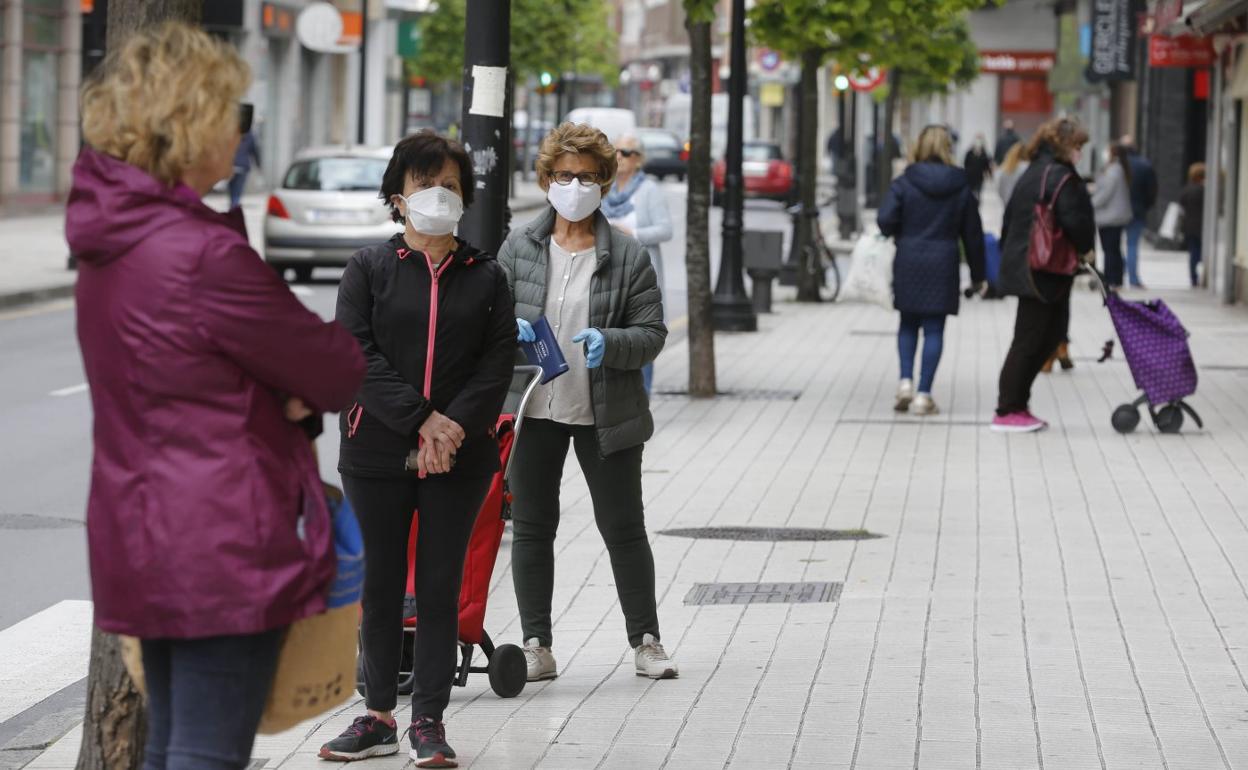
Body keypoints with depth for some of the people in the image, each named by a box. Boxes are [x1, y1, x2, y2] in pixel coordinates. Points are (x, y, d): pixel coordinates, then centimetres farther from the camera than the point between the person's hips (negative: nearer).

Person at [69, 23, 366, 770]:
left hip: (140, 535, 9)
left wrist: (289, 394, -1)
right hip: (223, 549, -9)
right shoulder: (204, 255, -20)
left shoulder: (110, 243, 9)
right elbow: (338, 372, -11)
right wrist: (340, 349, 12)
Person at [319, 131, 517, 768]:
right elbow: (357, 356, -7)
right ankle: (379, 715, 17)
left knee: (440, 587, 2)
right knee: (380, 585, 6)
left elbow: (498, 364, -1)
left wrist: (453, 427, -15)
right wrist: (421, 420, -16)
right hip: (377, 452, 0)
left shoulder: (485, 277, 7)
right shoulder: (369, 269, 4)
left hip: (459, 457, 0)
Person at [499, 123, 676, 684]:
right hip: (534, 407, 2)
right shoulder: (519, 248, 3)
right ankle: (537, 645, 14)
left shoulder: (628, 257, -2)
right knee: (532, 527, 5)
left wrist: (610, 343, -21)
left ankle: (646, 641, 17)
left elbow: (652, 333, -2)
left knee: (623, 527, 6)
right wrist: (511, 329, -14)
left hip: (605, 413, -2)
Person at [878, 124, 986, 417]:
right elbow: (973, 233, 6)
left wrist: (903, 233, 10)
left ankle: (906, 380, 0)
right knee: (934, 329, 2)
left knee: (908, 324, 16)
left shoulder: (904, 183, -3)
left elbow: (886, 221, -13)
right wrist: (977, 274, 14)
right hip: (944, 265, 0)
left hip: (908, 263, 0)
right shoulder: (961, 187, 2)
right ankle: (923, 394, -1)